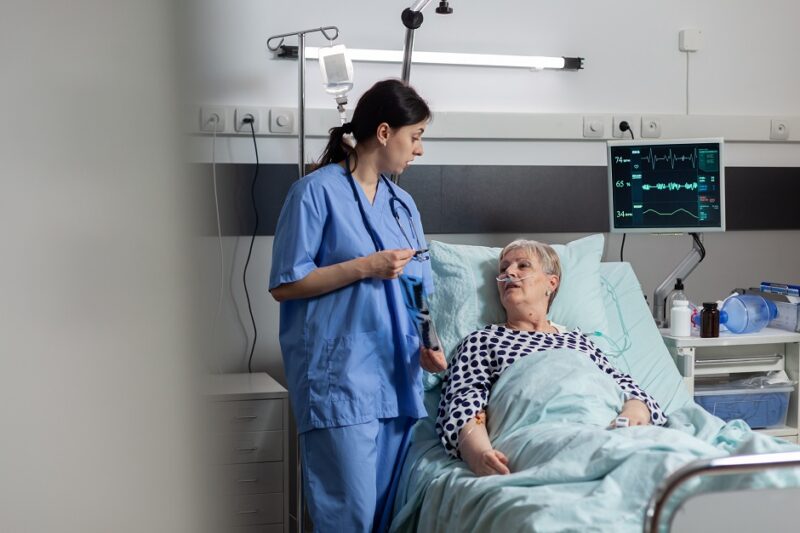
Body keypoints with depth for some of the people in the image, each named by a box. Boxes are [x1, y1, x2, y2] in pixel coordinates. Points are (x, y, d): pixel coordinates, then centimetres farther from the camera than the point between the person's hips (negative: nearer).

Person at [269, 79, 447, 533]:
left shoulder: (402, 203, 16)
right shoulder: (317, 191, -5)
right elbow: (284, 284, -8)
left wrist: (427, 345, 0)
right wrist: (366, 266, -14)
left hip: (398, 375, 7)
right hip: (340, 376, -7)